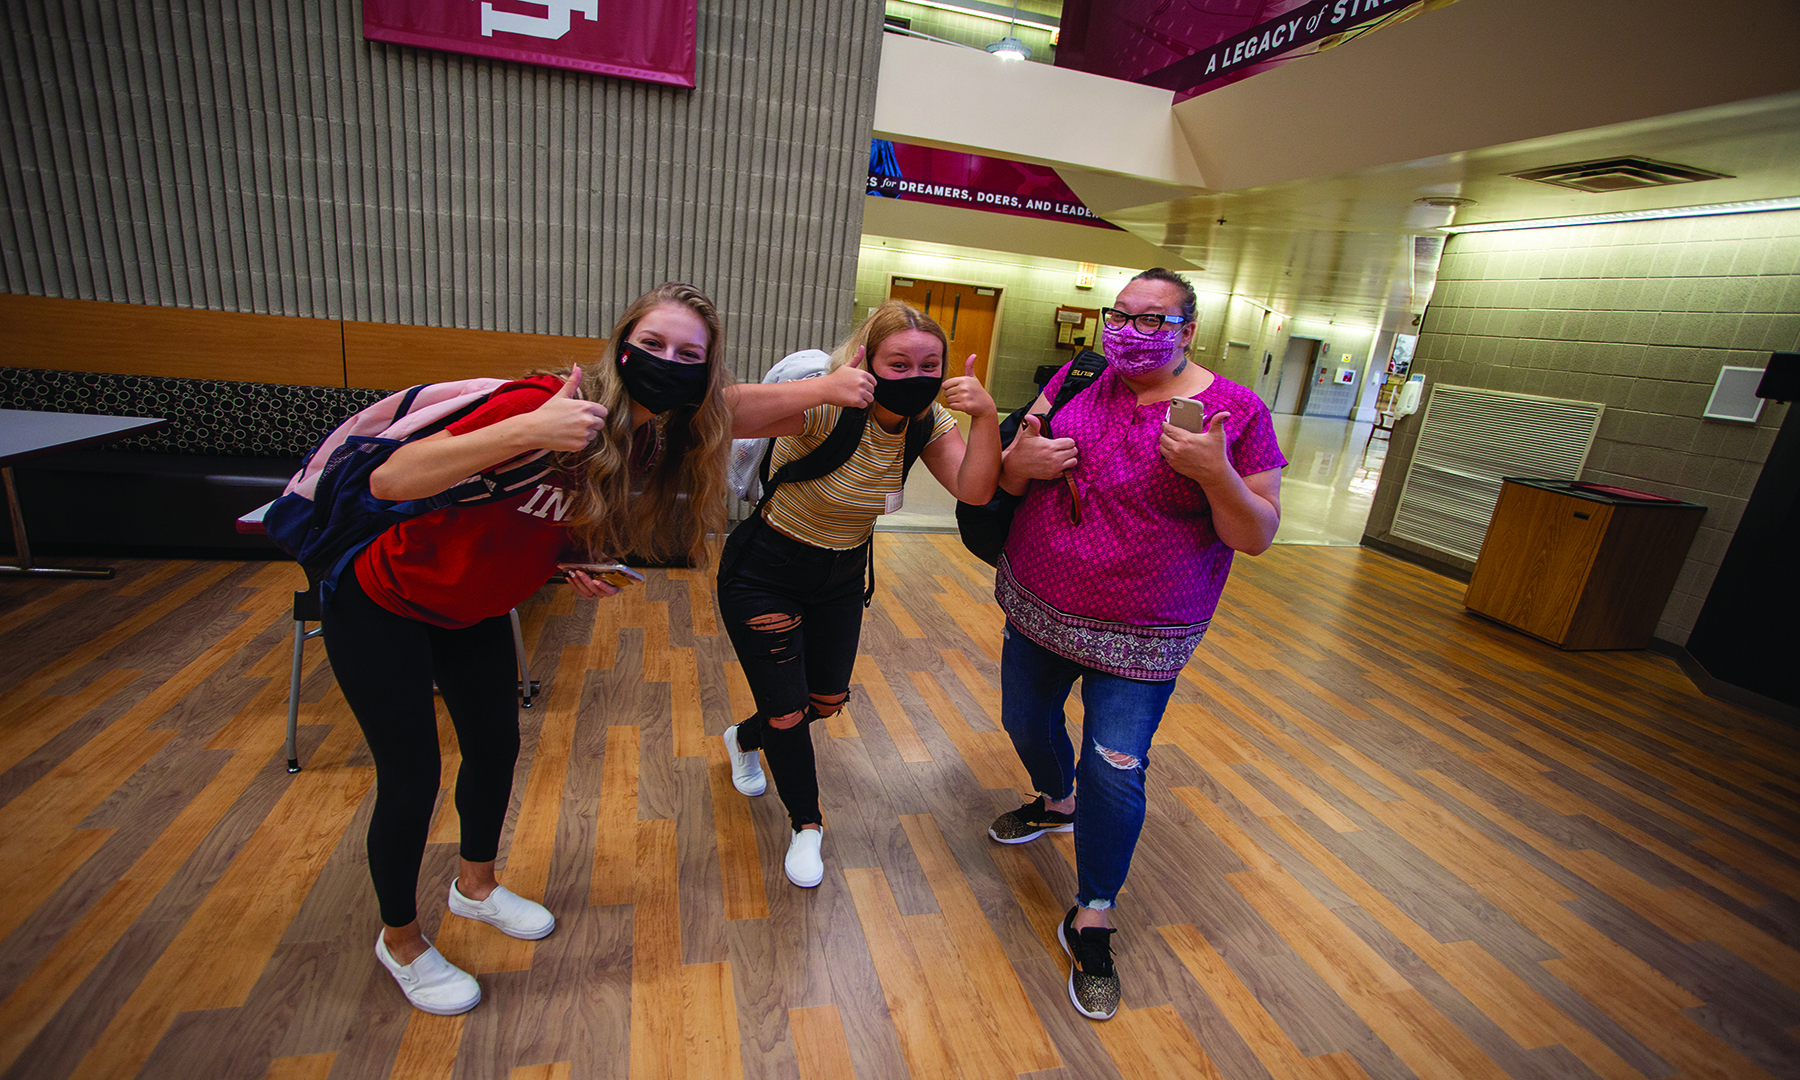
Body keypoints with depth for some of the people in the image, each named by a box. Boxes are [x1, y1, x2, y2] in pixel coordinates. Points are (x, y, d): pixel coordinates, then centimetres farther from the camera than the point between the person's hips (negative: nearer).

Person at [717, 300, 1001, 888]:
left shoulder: (928, 419, -11)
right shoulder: (829, 409, -31)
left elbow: (975, 491, -22)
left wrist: (985, 415, -35)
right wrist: (823, 389, -58)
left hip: (842, 576, 6)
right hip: (765, 573, -6)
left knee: (827, 699, 20)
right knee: (786, 711, 3)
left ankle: (744, 739, 54)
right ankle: (806, 824, 33)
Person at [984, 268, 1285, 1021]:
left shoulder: (1236, 412, -10)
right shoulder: (1074, 383, 0)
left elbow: (1258, 537, -10)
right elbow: (1004, 480, 6)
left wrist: (1214, 473, -28)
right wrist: (1019, 462, -19)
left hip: (1140, 636, -4)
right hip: (1038, 609, 5)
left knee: (1115, 770, -5)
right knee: (1026, 722, 20)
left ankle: (1091, 922, 20)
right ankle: (1057, 803, 54)